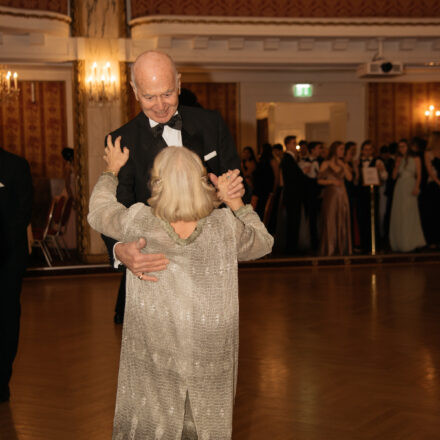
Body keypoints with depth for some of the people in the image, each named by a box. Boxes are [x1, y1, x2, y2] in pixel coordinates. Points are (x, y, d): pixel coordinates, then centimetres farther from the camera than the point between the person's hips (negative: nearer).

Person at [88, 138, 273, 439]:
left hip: (154, 356, 0)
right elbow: (264, 243, 6)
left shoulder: (139, 223, -17)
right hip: (210, 356, 1)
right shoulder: (225, 226, -15)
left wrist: (112, 171, 20)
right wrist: (234, 201, 2)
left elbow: (99, 211, 5)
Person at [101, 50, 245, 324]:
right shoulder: (123, 141, -6)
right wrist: (120, 251, -36)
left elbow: (234, 178, 8)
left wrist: (234, 189, -19)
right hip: (156, 262, -2)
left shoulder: (210, 123, 2)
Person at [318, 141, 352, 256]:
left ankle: (342, 248, 6)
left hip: (342, 195, 4)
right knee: (330, 220, -6)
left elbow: (349, 177, -1)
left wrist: (343, 165, -6)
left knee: (342, 221, 2)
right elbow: (320, 180, -3)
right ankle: (329, 249, -4)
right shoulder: (326, 164, 2)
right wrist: (332, 181, -14)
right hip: (330, 194, -4)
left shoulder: (343, 164, 13)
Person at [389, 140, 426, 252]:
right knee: (398, 215, 1)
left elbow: (419, 175, -3)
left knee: (410, 214, -3)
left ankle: (410, 243, 2)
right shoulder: (399, 160, 14)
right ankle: (399, 243, 5)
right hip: (399, 188, 4)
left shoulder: (415, 159, 4)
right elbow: (394, 176, 8)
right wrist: (397, 165, -3)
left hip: (410, 187, -3)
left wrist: (416, 187, -16)